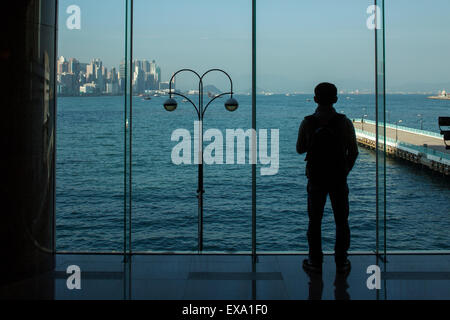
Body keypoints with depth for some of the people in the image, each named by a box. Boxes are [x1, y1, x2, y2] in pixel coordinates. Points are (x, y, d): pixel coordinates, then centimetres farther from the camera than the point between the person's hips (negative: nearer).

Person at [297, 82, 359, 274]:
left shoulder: (307, 123, -9)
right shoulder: (345, 123, -9)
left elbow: (300, 149, 4)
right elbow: (353, 152, -2)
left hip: (316, 180, 0)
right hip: (339, 179, 0)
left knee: (315, 222, 11)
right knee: (341, 222, 12)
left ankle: (315, 262, 15)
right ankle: (341, 262, 16)